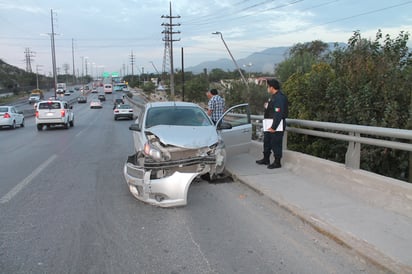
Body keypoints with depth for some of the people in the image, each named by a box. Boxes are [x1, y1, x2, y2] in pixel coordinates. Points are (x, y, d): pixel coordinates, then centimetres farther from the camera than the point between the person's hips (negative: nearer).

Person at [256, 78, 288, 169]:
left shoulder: (280, 97, -18)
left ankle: (277, 162, 8)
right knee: (267, 142, 19)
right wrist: (267, 106, 9)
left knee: (276, 144, -2)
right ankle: (266, 159, 33)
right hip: (269, 125, 11)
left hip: (276, 125, -11)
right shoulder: (273, 97, 16)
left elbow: (279, 114, -24)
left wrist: (274, 127, -25)